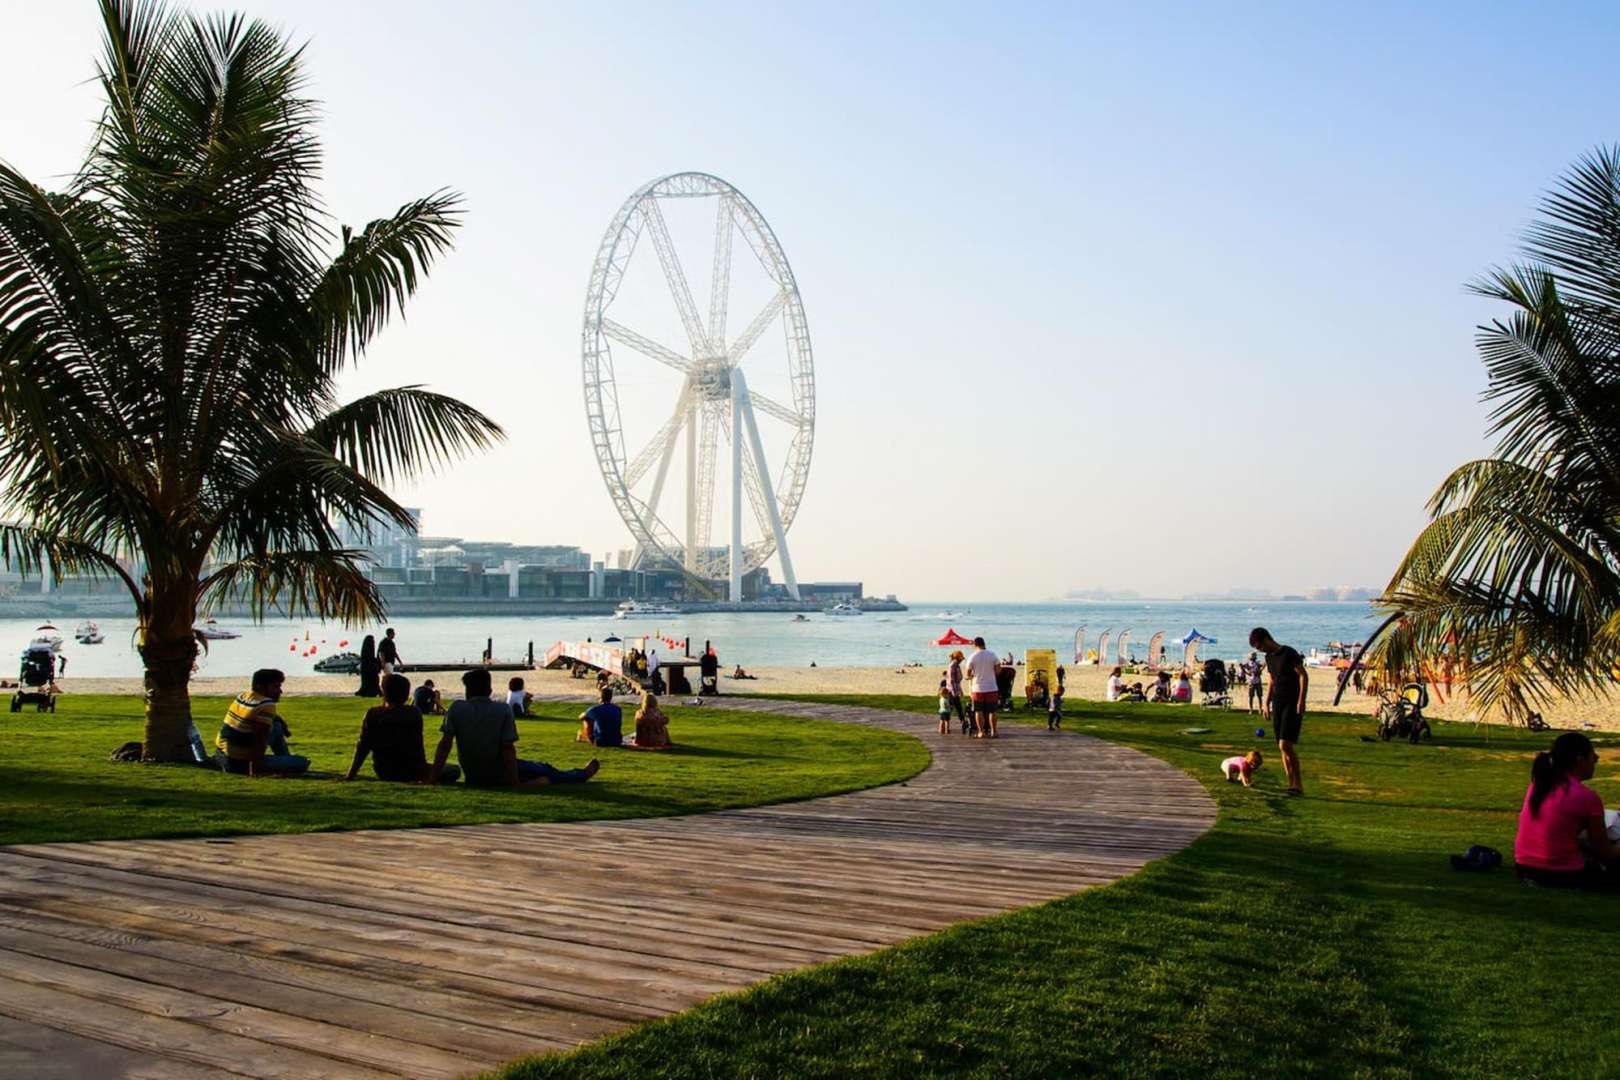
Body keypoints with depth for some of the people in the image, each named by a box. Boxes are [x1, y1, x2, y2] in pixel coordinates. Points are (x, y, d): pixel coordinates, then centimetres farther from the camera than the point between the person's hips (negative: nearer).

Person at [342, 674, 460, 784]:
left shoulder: (372, 714, -6)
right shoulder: (414, 713, -13)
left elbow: (362, 747, -3)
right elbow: (418, 746, -9)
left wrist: (350, 775, 6)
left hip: (383, 774, 5)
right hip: (409, 773, -5)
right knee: (455, 771, 2)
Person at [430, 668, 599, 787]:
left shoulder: (456, 709, -8)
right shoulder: (503, 710, -13)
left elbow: (444, 745, -11)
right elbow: (508, 748, -15)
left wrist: (432, 779, -9)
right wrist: (515, 784, -12)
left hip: (473, 778, 2)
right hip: (500, 776, -2)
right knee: (545, 770, 22)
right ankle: (583, 774, 38)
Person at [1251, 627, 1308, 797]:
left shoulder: (1289, 654, -11)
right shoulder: (1269, 657, 14)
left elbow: (1304, 676, -12)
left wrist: (1301, 701, -17)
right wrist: (1266, 703, 17)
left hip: (1292, 705, -8)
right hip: (1277, 704, 8)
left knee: (1285, 744, -16)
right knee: (1282, 747, 5)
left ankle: (1298, 784, -10)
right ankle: (1291, 784, 9)